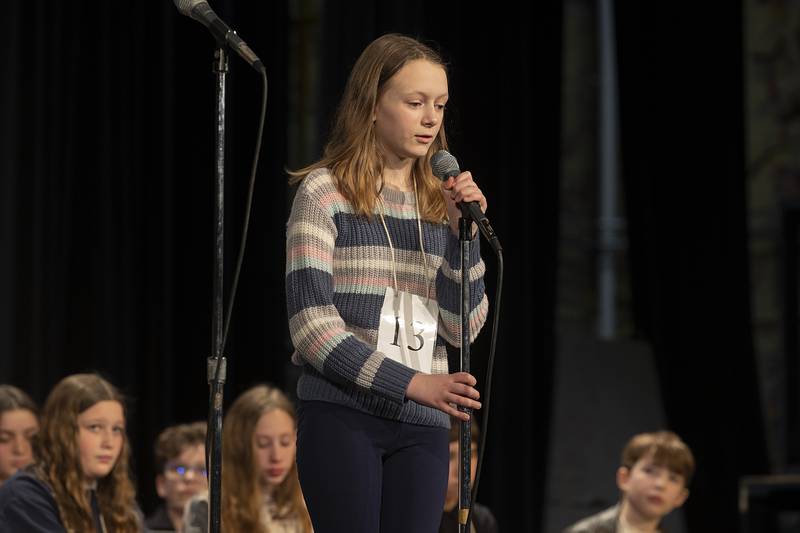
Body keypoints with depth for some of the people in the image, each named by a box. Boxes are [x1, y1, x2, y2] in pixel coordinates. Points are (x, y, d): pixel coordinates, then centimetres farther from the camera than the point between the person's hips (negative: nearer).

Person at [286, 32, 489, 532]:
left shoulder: (440, 202, 13)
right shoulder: (326, 192, -1)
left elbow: (461, 328, 6)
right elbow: (312, 326, -9)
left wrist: (463, 231, -6)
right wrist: (411, 383, -17)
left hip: (422, 425, 4)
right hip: (342, 416, -4)